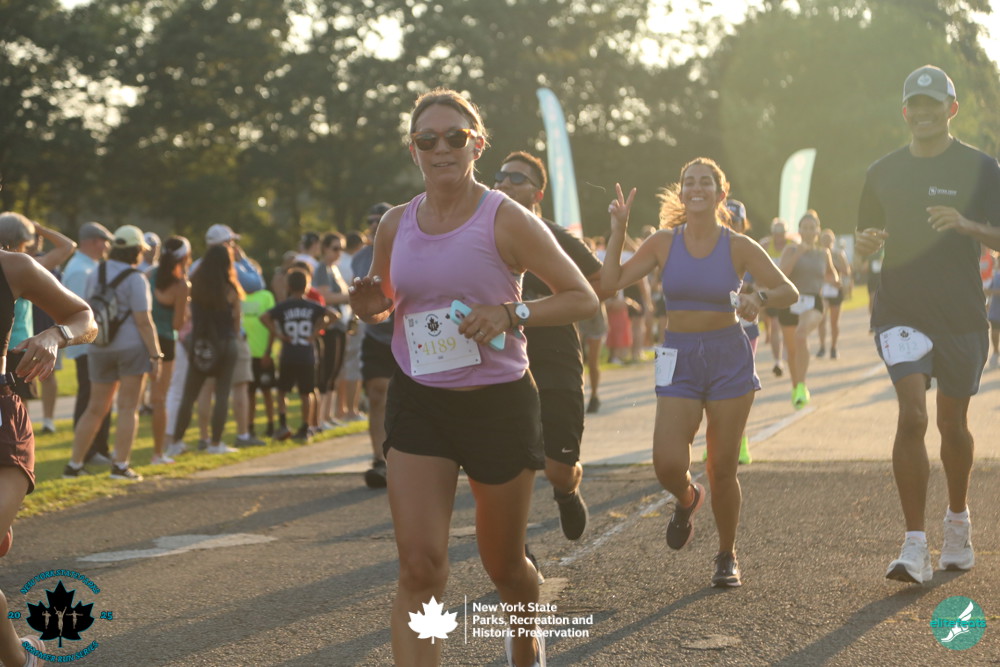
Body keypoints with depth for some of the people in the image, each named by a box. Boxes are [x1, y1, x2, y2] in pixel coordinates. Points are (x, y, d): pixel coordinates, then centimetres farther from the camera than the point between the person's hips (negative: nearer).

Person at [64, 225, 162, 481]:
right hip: (132, 346, -6)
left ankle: (74, 464, 14)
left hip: (100, 348, 6)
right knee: (128, 408, 0)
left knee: (96, 408, 13)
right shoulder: (135, 279, -11)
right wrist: (156, 355, -11)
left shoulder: (95, 274, 9)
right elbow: (143, 321, -14)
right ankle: (120, 465, -4)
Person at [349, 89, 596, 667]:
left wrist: (512, 314, -22)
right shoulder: (396, 225, 3)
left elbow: (584, 298, -7)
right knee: (420, 567, -12)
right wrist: (369, 305, -5)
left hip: (499, 402, -2)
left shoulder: (507, 221, -9)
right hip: (418, 402, 2)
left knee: (504, 564, 14)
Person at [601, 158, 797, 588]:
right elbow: (610, 282, -3)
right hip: (679, 359, 1)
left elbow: (789, 292, -1)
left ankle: (727, 556, 23)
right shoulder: (664, 243, 1)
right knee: (667, 463, -14)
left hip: (729, 358, -1)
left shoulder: (738, 247, -2)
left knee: (722, 469, 1)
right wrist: (618, 231, -8)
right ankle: (687, 499, 24)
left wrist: (759, 298, -21)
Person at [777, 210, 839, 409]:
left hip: (813, 303, -1)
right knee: (792, 350, 11)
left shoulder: (824, 253, 11)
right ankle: (795, 388, 35)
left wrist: (835, 280, 5)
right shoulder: (791, 250, 3)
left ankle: (802, 387, -32)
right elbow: (781, 274, -12)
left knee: (801, 334, -32)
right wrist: (797, 254, -20)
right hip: (790, 303, 1)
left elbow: (830, 273, 28)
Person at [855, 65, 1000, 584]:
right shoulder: (884, 172, 8)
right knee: (912, 415, -15)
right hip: (901, 312, 1)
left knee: (952, 424, 11)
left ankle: (958, 521, 36)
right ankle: (915, 546, -14)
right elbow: (866, 239, 17)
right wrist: (867, 241, -7)